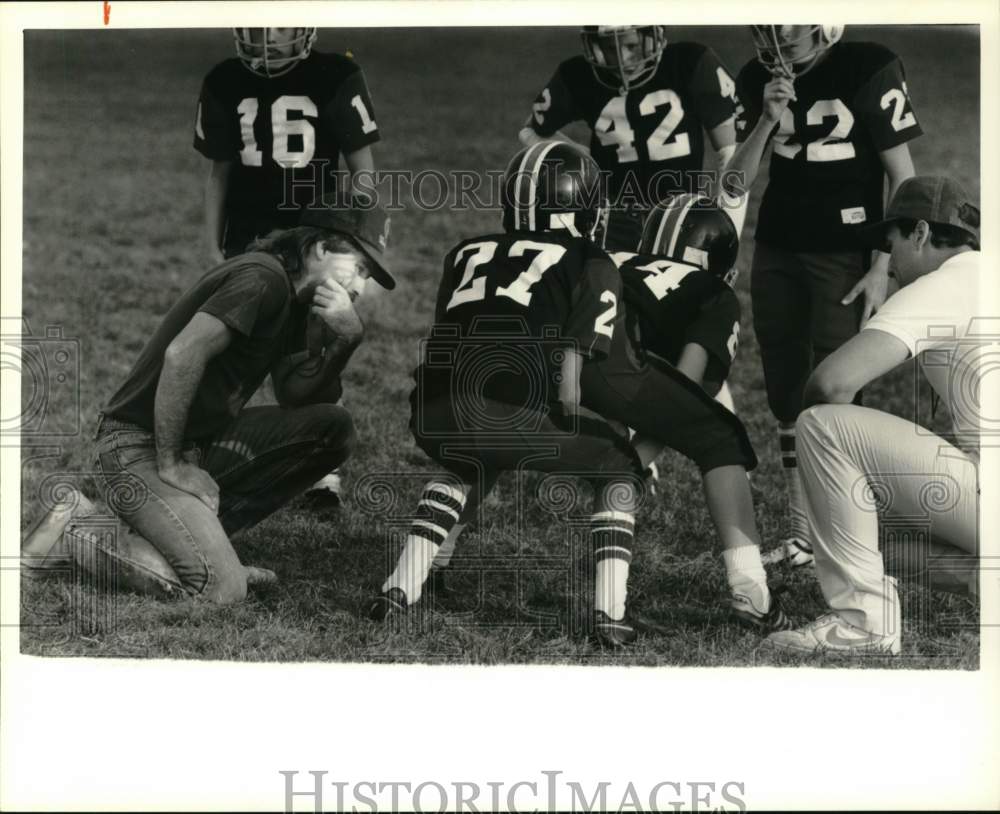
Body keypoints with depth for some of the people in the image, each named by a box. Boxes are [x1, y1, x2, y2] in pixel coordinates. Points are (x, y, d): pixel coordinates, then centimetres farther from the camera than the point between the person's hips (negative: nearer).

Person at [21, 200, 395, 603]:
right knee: (222, 590, -18)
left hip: (202, 443, 10)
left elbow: (296, 399, 8)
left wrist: (346, 336, -7)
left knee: (332, 427, 0)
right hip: (140, 448, -10)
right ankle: (71, 537, -1)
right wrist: (169, 466, -22)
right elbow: (182, 355, -29)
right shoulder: (262, 278, -18)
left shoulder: (293, 298, 12)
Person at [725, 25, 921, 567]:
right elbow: (736, 182, 2)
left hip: (844, 256, -5)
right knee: (785, 392, 7)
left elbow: (903, 177, -8)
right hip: (776, 252, 5)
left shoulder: (869, 69, -11)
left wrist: (882, 266, -12)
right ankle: (800, 530, 15)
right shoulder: (757, 80, 4)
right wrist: (767, 121, -13)